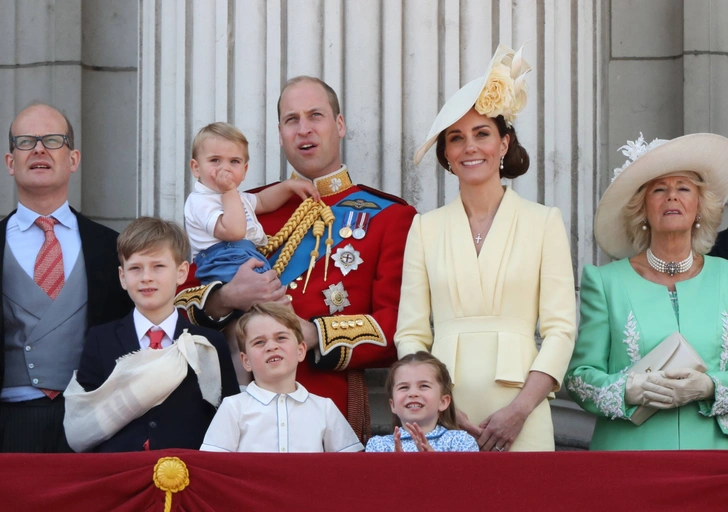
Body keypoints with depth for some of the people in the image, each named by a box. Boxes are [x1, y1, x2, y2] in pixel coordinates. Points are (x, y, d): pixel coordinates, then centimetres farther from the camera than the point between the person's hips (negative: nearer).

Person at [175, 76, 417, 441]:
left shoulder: (389, 216, 4)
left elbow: (399, 325, -6)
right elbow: (180, 298, 11)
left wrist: (312, 335, -17)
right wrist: (227, 298, -11)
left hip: (335, 409, -2)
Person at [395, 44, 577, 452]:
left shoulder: (544, 222, 6)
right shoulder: (426, 227, 11)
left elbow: (560, 328, 0)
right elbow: (410, 333, 7)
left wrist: (520, 409, -12)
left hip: (519, 420, -1)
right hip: (442, 415, 1)